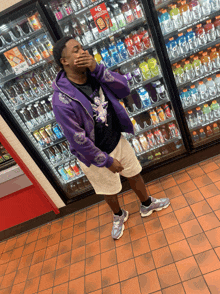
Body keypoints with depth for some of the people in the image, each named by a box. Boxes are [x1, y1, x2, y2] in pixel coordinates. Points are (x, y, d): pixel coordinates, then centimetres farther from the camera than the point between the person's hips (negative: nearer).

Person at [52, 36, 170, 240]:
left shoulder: (93, 75, -7)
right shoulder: (62, 101, -28)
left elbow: (124, 90, -14)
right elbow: (78, 140, -25)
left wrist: (97, 68, -27)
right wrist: (107, 161, -16)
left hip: (118, 140, 6)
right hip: (96, 156, -5)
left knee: (135, 175, 23)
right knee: (110, 192, 20)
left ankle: (147, 205, 54)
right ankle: (119, 216, 55)